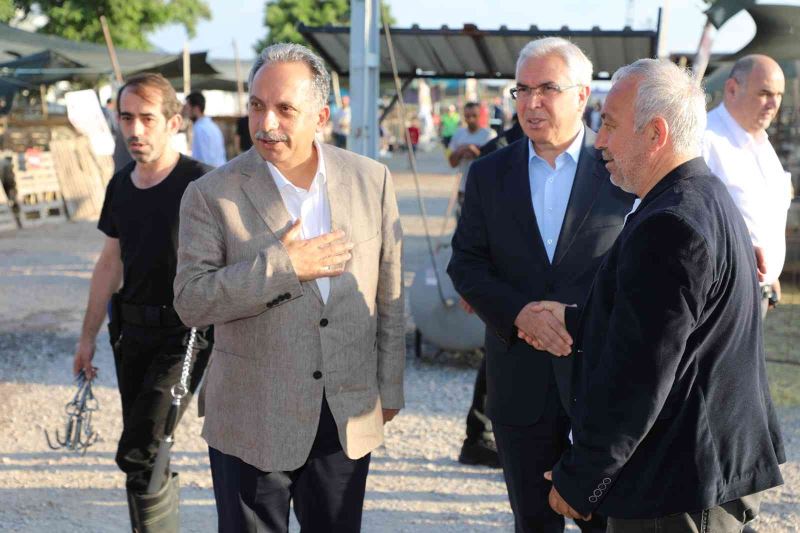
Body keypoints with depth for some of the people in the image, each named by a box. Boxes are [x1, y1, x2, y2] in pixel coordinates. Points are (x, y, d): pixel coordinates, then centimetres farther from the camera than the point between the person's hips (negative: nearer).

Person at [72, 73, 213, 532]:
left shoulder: (199, 184, -12)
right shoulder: (121, 186, 8)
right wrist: (89, 336, 19)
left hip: (185, 333, -7)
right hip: (132, 329, 7)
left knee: (139, 453, -13)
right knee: (152, 456, 13)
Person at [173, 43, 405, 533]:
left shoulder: (372, 180, 1)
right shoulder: (212, 195, -7)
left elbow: (389, 294, 6)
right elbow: (191, 300, -14)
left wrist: (389, 387, 8)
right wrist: (282, 267, -22)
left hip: (350, 416, 2)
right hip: (254, 421, -2)